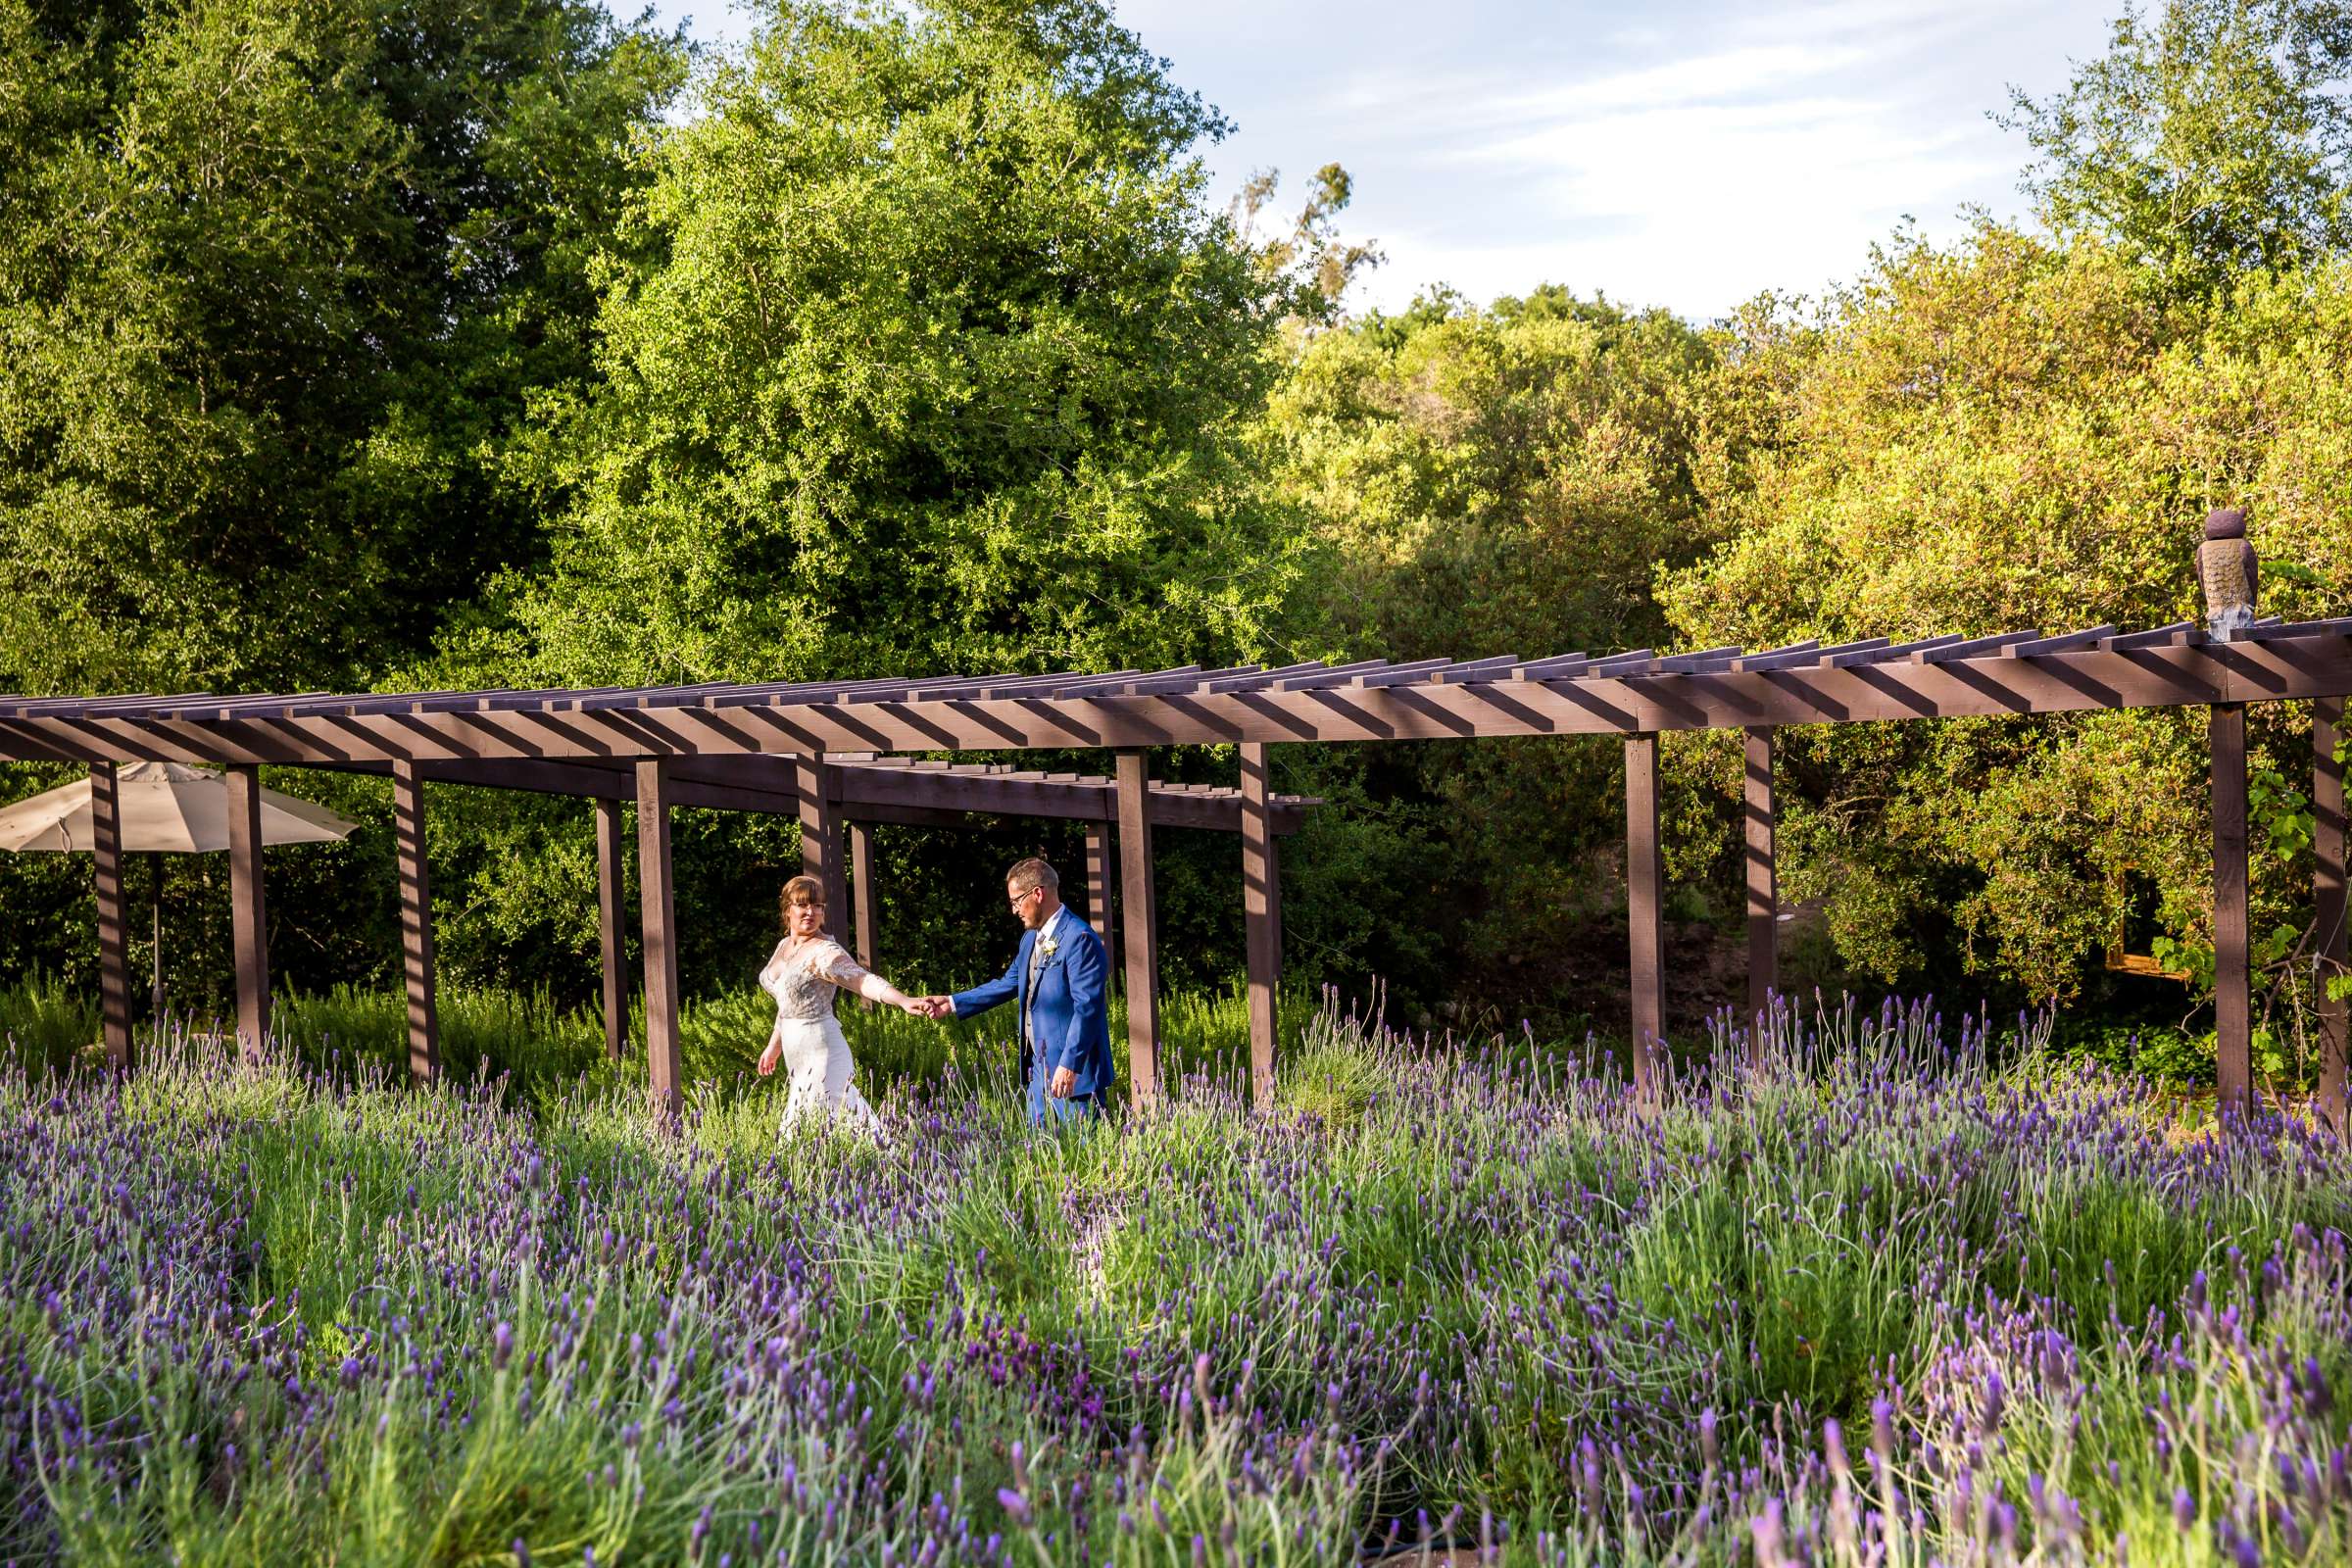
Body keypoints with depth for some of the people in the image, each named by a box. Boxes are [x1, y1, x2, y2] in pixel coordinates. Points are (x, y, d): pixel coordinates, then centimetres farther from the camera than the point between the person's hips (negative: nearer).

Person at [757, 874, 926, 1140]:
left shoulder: (824, 952, -15)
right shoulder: (784, 946, 10)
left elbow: (865, 980, -31)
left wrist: (904, 1001, -47)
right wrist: (774, 1045, 29)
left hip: (821, 1052, -8)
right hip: (794, 1052, 8)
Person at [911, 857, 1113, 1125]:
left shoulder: (1079, 939, -16)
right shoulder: (1031, 937, 14)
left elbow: (1087, 1007, -21)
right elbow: (1009, 984, 22)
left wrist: (1069, 1065, -25)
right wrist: (952, 1004, 17)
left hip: (1074, 1073, -9)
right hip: (1039, 1068, 9)